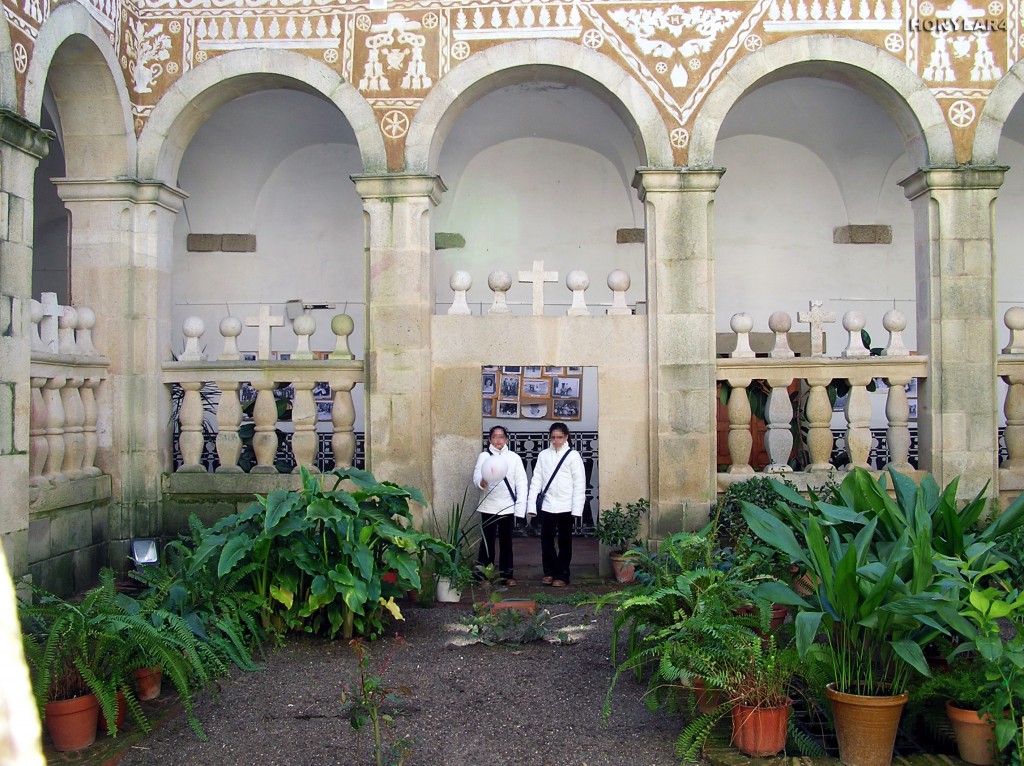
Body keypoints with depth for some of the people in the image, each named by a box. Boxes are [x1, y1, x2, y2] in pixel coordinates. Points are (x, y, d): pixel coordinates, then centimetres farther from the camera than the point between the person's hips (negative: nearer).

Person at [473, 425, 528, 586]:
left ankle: (507, 574, 15)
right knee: (488, 541, 3)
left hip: (507, 507, 1)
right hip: (489, 506, -1)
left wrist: (520, 508, -6)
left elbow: (521, 483, 2)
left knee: (506, 541, 7)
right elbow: (476, 477, -10)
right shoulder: (484, 456, 1)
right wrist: (482, 482, -34)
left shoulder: (514, 457, 4)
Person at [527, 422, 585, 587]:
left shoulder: (573, 455, -1)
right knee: (546, 540, 6)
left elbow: (580, 483, -4)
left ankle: (562, 575, 13)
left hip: (566, 507, -2)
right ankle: (549, 572, 20)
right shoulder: (543, 455, 7)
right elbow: (537, 480, 6)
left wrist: (577, 508, -10)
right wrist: (531, 504, -2)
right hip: (547, 505, 2)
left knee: (564, 542, 5)